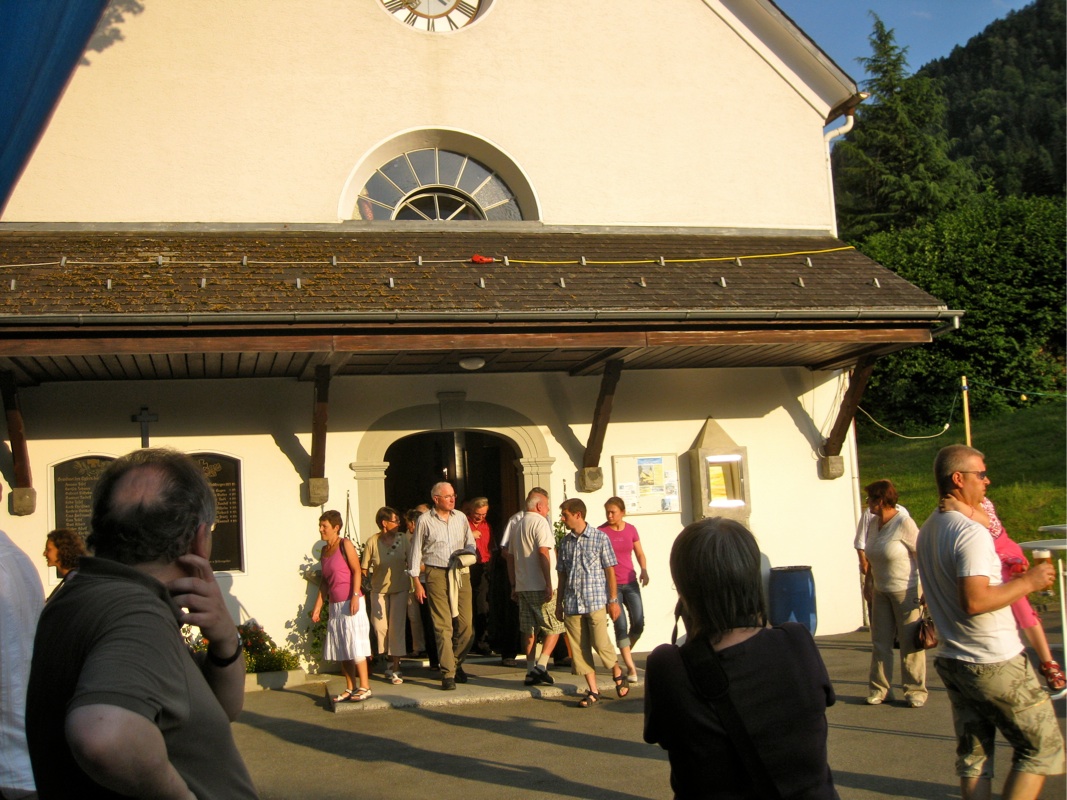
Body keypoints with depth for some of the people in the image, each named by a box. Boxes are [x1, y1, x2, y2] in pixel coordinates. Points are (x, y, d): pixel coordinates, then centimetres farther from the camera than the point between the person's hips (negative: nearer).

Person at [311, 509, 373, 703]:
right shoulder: (324, 551, 14)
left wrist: (355, 596, -20)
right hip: (334, 605, 8)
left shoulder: (345, 545, -6)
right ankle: (350, 688, 16)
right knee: (340, 649, 9)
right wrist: (318, 606, 13)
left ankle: (365, 687, -2)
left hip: (350, 602, -8)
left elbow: (357, 571, -11)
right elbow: (324, 581, 17)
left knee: (355, 645, -7)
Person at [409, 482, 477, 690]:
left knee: (465, 624, 1)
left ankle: (457, 664, 23)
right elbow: (416, 551, 4)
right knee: (443, 626, -6)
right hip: (436, 574, -3)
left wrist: (467, 552, -2)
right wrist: (416, 582, 0)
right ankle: (447, 673, 0)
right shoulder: (424, 521, 1)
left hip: (460, 573, 4)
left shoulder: (460, 517, 11)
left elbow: (470, 542, 22)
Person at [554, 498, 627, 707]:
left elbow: (609, 570, -1)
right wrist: (559, 603, 13)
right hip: (572, 603, 4)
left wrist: (613, 600, -3)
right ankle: (593, 691, 12)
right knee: (579, 648, 3)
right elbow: (562, 575, 15)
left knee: (600, 643, -8)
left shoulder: (600, 537, -2)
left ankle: (618, 673, 21)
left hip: (595, 601, -4)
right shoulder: (565, 542, 11)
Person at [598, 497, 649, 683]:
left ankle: (626, 652, 26)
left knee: (638, 623, -3)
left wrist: (644, 570, -4)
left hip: (630, 582, 3)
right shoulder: (601, 532, -5)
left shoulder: (631, 530, 5)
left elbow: (640, 553, 14)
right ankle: (631, 668, 2)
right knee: (621, 626, -6)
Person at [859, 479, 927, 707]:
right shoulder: (873, 523, 7)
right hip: (881, 592, 7)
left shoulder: (904, 523, -16)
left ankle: (915, 691, 10)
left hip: (907, 590, -7)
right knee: (880, 641, 8)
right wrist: (868, 582, 16)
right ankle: (879, 689, 15)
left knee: (910, 643, 0)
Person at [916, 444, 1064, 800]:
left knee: (972, 754, 12)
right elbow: (975, 601, -29)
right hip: (995, 663, -8)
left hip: (952, 660, 8)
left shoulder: (927, 530, 9)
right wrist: (1027, 582, -18)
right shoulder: (971, 533, -20)